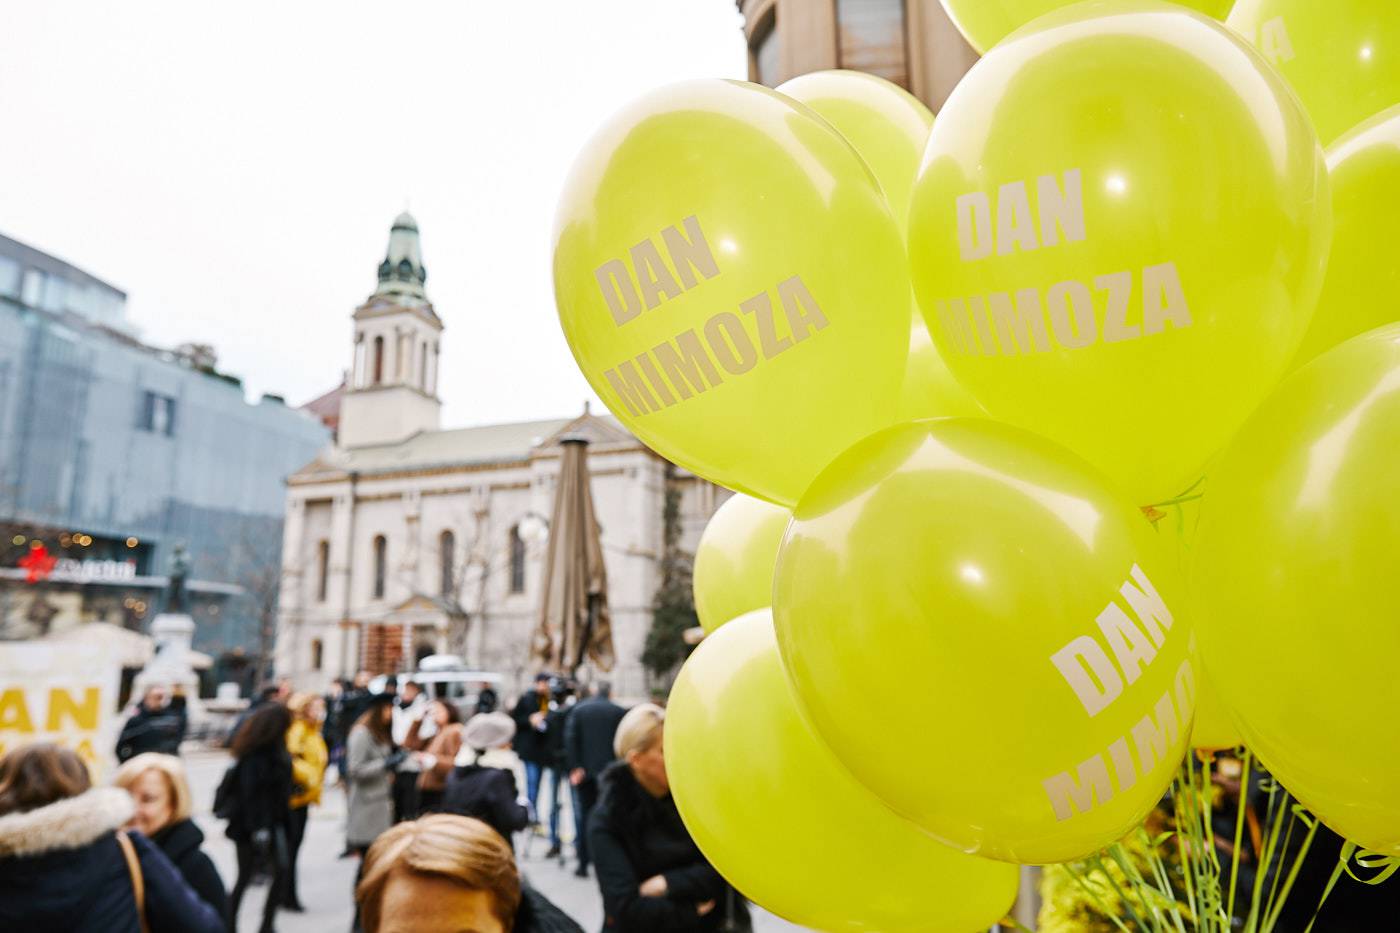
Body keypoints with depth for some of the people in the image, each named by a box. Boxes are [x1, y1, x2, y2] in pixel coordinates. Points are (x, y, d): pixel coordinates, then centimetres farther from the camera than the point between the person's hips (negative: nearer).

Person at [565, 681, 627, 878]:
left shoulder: (579, 710, 2)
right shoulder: (618, 712, -2)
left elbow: (570, 739, -6)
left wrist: (574, 767, -6)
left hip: (584, 772, 1)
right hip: (610, 771, -1)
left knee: (584, 817, 11)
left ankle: (583, 864, 13)